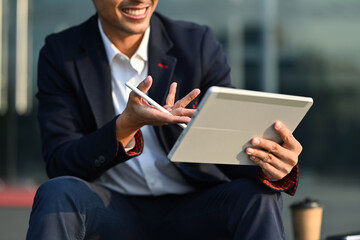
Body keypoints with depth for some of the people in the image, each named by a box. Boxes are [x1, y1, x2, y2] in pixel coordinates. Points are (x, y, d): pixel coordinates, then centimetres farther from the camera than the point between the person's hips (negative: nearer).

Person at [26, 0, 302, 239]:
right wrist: (128, 125, -27)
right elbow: (59, 165, -9)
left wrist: (270, 166, -29)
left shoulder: (199, 45, 1)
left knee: (258, 196, -28)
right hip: (114, 211, 0)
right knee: (57, 193, -31)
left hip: (192, 210, 1)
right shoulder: (60, 55, -1)